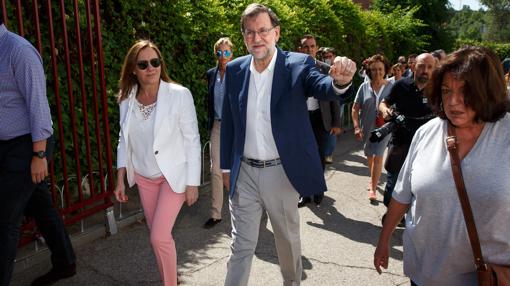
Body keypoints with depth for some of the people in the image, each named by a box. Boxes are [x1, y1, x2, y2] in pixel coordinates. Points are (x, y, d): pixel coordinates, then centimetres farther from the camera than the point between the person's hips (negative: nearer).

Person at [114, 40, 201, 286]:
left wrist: (193, 183, -12)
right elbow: (124, 140, 6)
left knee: (159, 237, -7)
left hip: (173, 175, -4)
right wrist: (120, 179, 4)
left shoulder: (179, 95, -17)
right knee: (157, 236, 13)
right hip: (144, 178, 5)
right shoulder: (126, 99, -4)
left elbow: (192, 141, -13)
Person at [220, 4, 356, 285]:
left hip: (280, 171, -1)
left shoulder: (298, 64, -8)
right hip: (244, 172, 2)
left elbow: (323, 87, -27)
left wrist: (340, 81, -51)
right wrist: (226, 165, 8)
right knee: (241, 245, 8)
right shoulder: (235, 69, 1)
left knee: (288, 239, 19)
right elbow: (228, 121, 7)